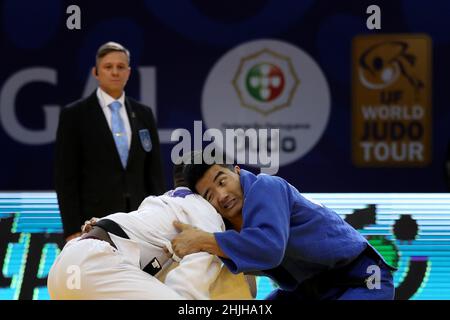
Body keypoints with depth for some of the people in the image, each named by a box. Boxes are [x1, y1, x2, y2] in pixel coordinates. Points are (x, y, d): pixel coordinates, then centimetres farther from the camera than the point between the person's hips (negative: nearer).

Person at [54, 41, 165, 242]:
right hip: (94, 223, -3)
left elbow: (154, 172, 15)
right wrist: (72, 230, -9)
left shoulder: (143, 114, 13)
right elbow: (65, 177, -2)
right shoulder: (74, 115, 1)